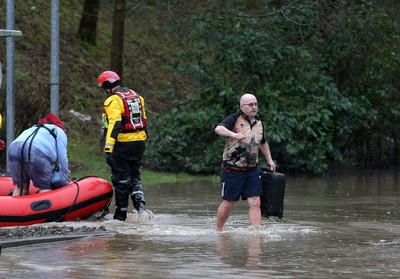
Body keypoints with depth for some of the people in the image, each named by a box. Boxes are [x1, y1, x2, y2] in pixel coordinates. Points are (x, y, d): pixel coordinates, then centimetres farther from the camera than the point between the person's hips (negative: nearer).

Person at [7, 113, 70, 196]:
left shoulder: (34, 128, 42)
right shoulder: (60, 131, 25)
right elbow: (62, 159, 15)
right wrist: (65, 182, 21)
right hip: (37, 152, -6)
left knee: (21, 186, 16)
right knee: (45, 187, 0)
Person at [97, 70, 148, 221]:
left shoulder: (113, 100, -13)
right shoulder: (136, 96, 12)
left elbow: (114, 125, -22)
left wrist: (108, 150, -25)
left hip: (123, 144, -7)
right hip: (139, 141, 7)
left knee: (121, 179, 4)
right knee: (134, 176, 17)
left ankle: (121, 213, 9)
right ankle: (140, 204, -2)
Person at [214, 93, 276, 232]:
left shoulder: (258, 123, 12)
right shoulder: (234, 119, -9)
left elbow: (263, 143, 31)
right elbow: (218, 129, -29)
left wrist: (269, 160, 31)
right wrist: (233, 134, -46)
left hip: (252, 170, 5)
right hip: (232, 169, -5)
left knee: (255, 203, -6)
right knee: (228, 203, 6)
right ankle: (218, 230, 24)